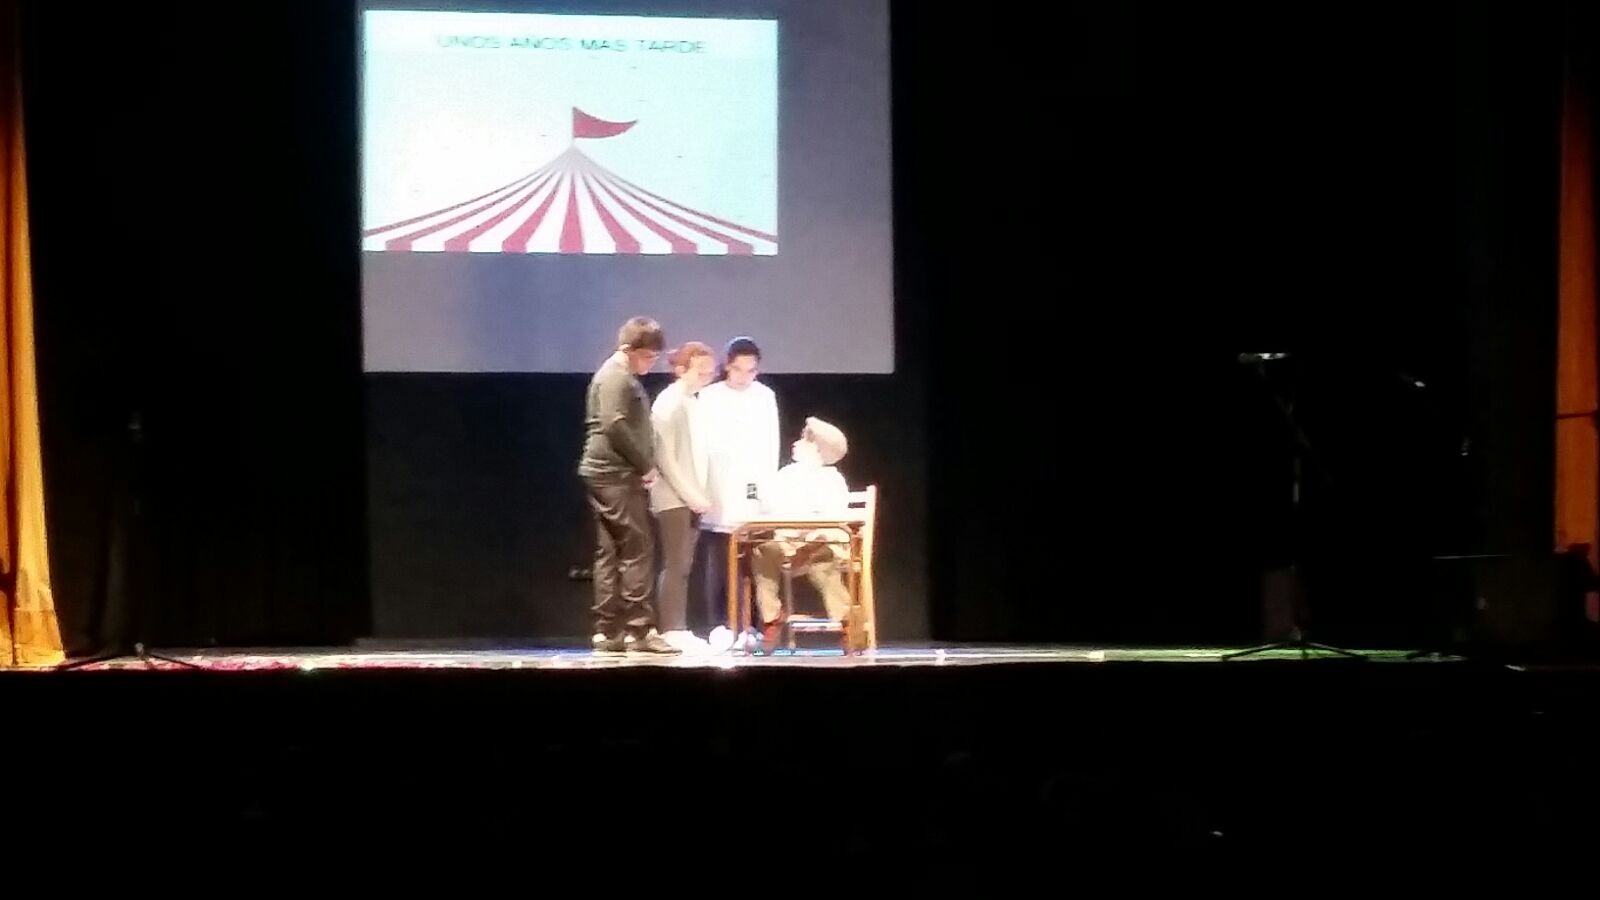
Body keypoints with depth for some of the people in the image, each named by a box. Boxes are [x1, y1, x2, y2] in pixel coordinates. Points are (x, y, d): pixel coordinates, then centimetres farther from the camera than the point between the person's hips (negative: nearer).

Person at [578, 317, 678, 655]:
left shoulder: (624, 376, 21)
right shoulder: (616, 376, -11)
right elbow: (615, 425, -21)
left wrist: (644, 467, 11)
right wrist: (645, 465, -13)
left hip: (607, 475, 10)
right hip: (616, 474, -10)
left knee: (610, 554, 8)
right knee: (637, 551, -10)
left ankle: (608, 632, 8)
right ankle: (640, 630, -11)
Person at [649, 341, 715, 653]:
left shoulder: (692, 402, 14)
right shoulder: (669, 403, -11)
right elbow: (665, 458, -15)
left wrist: (699, 495, 7)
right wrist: (691, 495, -15)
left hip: (691, 498, 8)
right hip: (673, 498, -8)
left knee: (682, 566, 7)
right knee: (675, 565, -8)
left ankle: (678, 630, 8)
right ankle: (671, 631, -7)